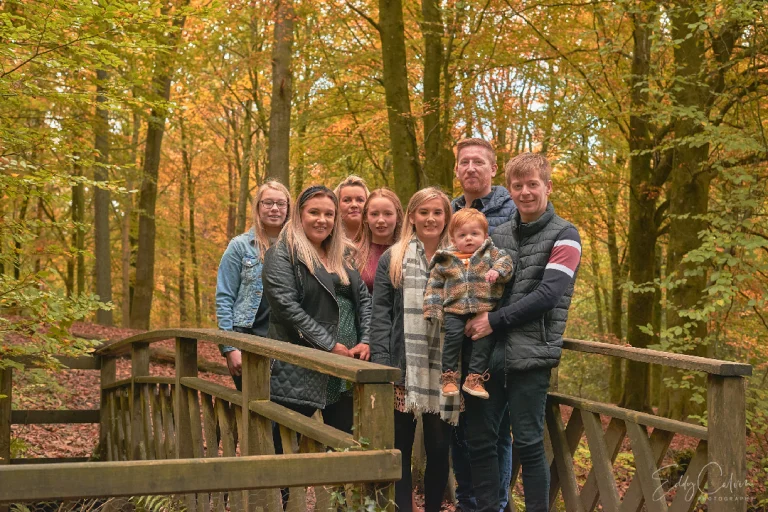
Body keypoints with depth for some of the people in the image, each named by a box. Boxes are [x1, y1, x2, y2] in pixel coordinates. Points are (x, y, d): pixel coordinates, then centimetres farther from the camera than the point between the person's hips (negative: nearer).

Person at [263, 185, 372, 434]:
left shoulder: (340, 257, 17)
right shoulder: (282, 254, -4)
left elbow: (364, 299, 15)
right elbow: (286, 305, -16)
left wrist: (365, 341, -2)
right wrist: (329, 345, -17)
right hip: (299, 371, -6)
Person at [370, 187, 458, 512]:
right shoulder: (392, 260, 7)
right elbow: (381, 315, 1)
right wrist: (382, 365, -10)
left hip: (444, 371, 1)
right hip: (404, 369, -1)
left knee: (439, 449, 7)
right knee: (401, 448, 3)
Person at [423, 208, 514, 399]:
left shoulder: (490, 253, 10)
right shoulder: (445, 261, 10)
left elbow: (504, 261, -4)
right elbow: (434, 286, 12)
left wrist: (497, 271, -26)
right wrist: (433, 310, 3)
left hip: (484, 309, 0)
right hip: (455, 310, 0)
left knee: (484, 340, -9)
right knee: (453, 334, -19)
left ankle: (474, 378, 2)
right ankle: (449, 377, -8)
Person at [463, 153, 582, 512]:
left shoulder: (564, 236, -2)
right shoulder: (498, 235, 14)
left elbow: (548, 295, -13)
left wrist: (495, 320, -15)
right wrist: (478, 318, -2)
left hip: (531, 354, -5)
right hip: (490, 351, 5)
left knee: (528, 444, -1)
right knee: (479, 439, 7)